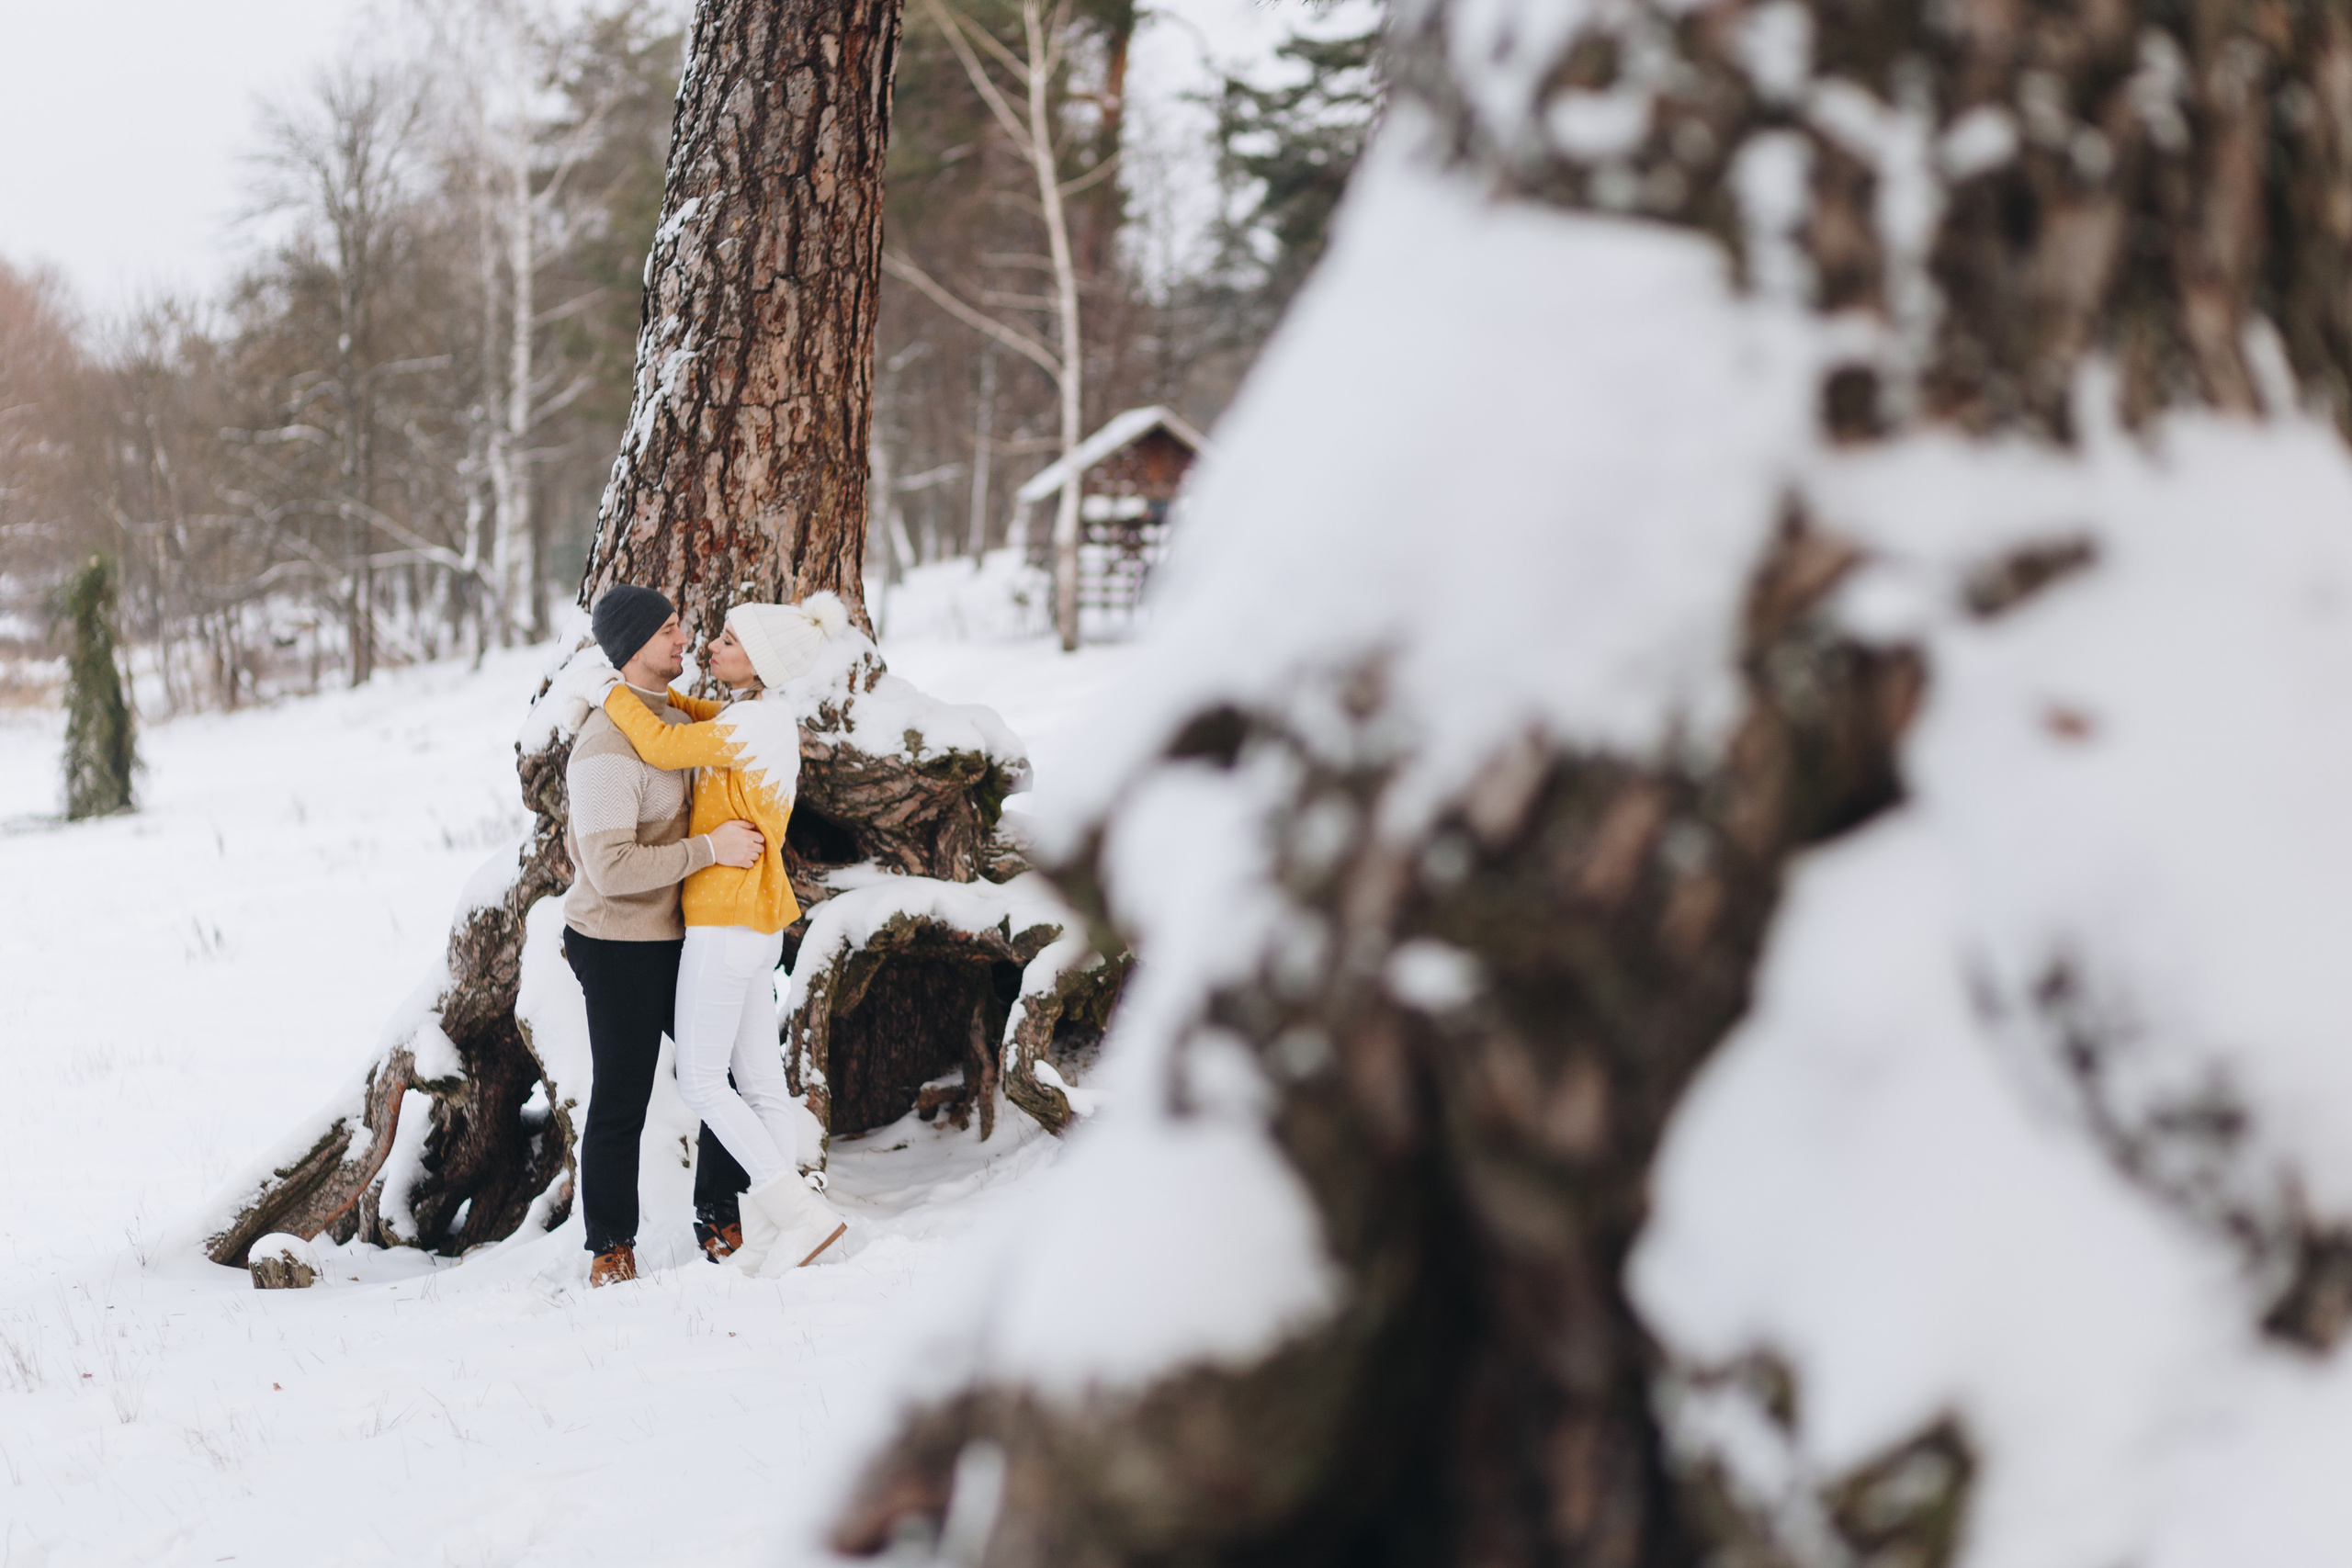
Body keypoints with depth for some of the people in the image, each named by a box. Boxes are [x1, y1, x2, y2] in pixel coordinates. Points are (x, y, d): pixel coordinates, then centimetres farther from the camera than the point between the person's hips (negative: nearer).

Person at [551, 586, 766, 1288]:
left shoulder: (667, 712, 7)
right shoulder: (607, 747, -23)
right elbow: (612, 867, -29)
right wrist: (711, 848, -25)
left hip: (673, 937, 9)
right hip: (618, 946, -9)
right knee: (621, 1101, 1)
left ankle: (720, 1226, 24)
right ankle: (611, 1248, 15)